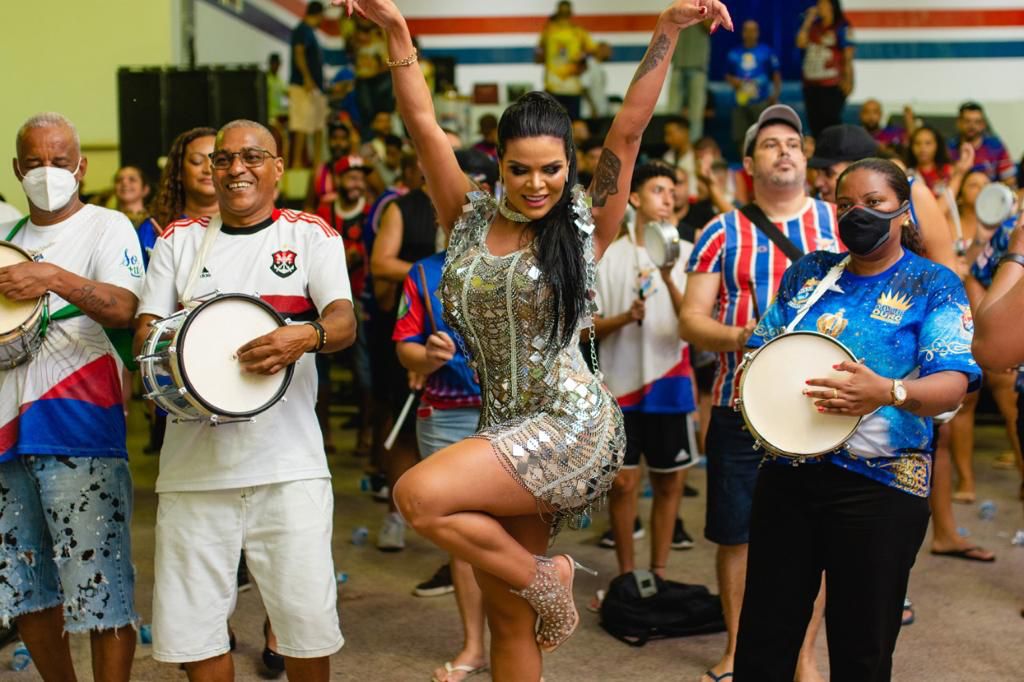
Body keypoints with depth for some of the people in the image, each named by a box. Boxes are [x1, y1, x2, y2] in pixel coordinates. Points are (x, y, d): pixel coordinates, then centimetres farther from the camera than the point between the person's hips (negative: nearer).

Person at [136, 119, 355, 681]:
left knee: (307, 624, -1)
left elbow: (344, 322, -4)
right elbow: (143, 330, 12)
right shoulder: (179, 240, 15)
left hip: (287, 462, -2)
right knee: (190, 630, 4)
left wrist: (308, 335, -27)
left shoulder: (311, 234, 8)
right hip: (194, 463, 2)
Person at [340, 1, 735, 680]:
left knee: (421, 494, -23)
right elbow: (425, 126, 0)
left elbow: (628, 129, -12)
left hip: (573, 425, -5)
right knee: (506, 618, 9)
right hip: (504, 428, 5)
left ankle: (544, 576, -2)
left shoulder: (585, 225, -3)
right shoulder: (472, 220, 6)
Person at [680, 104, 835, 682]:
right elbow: (691, 320, 0)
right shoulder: (723, 234, 3)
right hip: (740, 405, 0)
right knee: (736, 533, 8)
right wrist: (739, 337, -19)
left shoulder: (840, 223, 5)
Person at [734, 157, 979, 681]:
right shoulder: (808, 272, 10)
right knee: (763, 637, 11)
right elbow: (761, 347, 18)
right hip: (787, 473, 4)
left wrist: (889, 392, -36)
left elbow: (952, 384, -15)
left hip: (878, 487, -4)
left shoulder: (934, 286, -3)